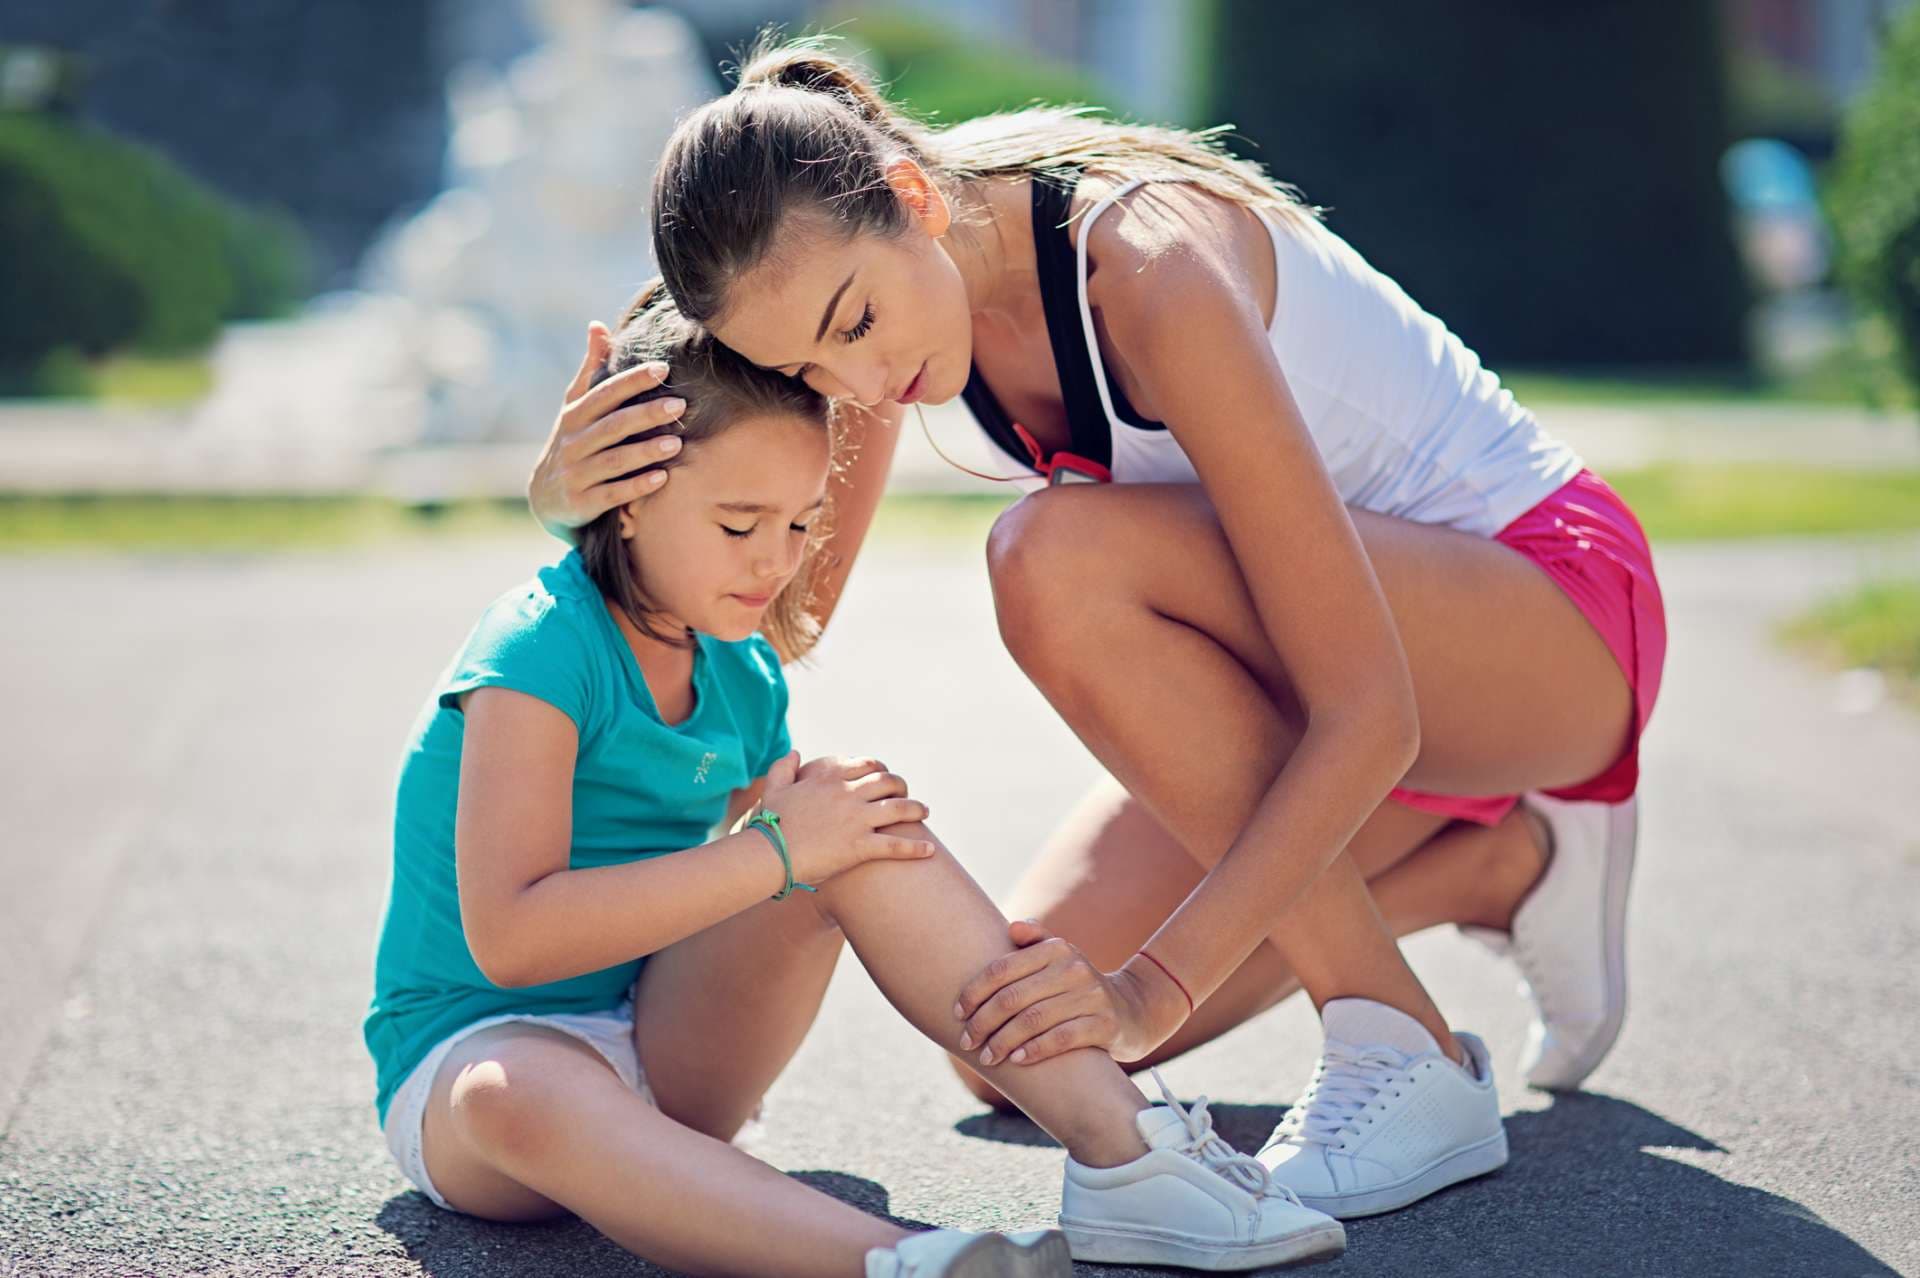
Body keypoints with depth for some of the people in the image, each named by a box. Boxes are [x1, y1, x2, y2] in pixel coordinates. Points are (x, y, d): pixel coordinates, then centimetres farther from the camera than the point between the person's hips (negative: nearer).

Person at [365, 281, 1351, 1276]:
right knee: (523, 1097, -44)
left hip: (668, 1061, 6)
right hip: (469, 1060, -6)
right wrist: (775, 851, -27)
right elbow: (508, 937, -29)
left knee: (856, 818, -16)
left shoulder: (743, 679, 4)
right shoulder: (539, 647, -19)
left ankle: (1120, 1149, -24)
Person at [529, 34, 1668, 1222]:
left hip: (1557, 601, -8)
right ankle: (1498, 865, 13)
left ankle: (1409, 1062, -20)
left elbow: (1368, 718, -32)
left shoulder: (1147, 267, -32)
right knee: (1009, 1044, -1)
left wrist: (1153, 989, -36)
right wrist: (582, 491, -21)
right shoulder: (850, 267, -10)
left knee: (1058, 555, -33)